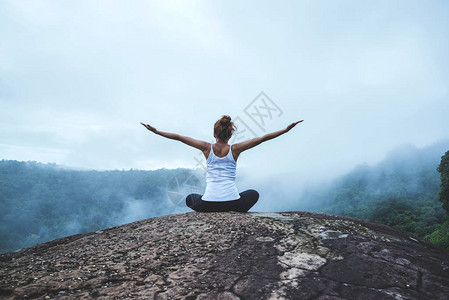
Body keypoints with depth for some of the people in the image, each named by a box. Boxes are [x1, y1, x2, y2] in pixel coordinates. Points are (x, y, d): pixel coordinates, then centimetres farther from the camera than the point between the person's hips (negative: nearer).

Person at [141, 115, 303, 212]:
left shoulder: (207, 147, 1)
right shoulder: (235, 149, 0)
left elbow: (179, 137, 5)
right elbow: (261, 139, -1)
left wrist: (155, 131, 13)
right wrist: (286, 129, 4)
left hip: (209, 204, 1)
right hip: (233, 203, 0)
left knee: (190, 198, 35)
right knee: (253, 194, 32)